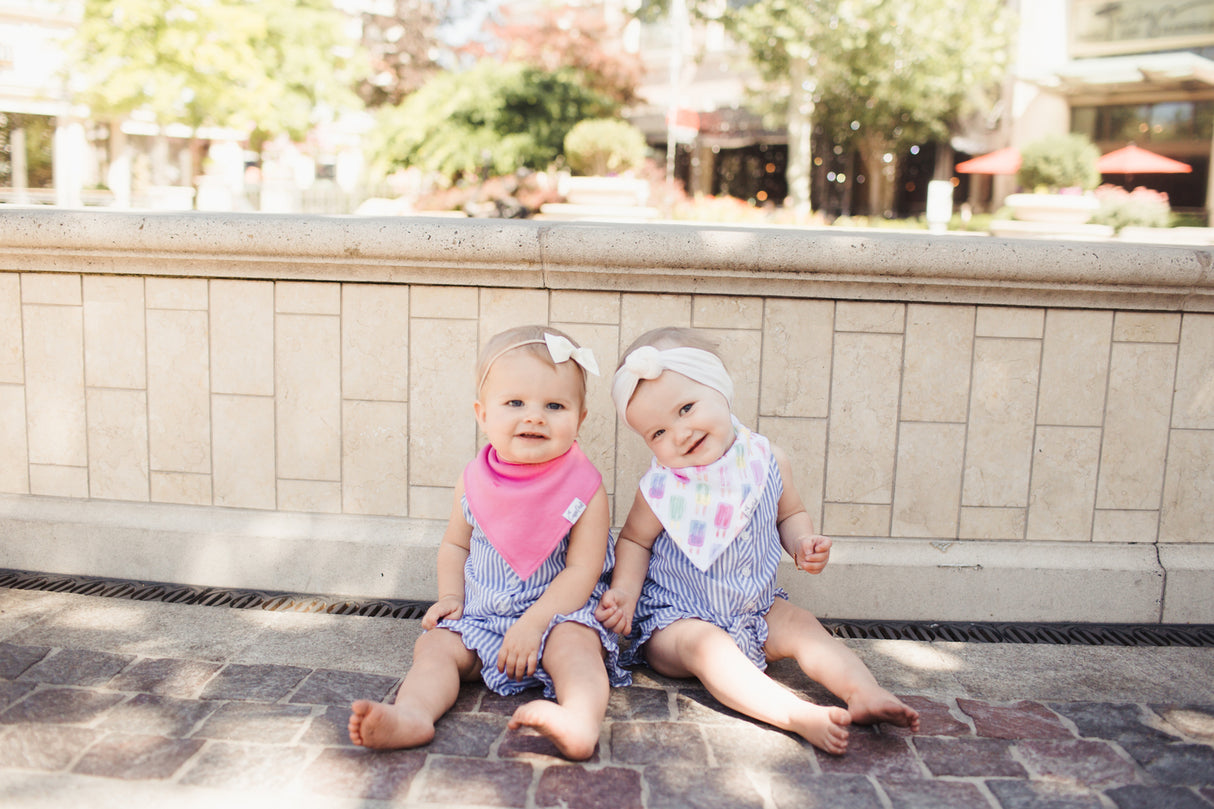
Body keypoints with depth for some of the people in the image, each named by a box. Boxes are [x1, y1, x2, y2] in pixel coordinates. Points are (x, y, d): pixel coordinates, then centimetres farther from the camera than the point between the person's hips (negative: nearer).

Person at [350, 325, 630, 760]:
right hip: (480, 615, 5)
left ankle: (582, 719, -56)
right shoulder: (473, 482, 2)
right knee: (435, 644, -17)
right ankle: (413, 713, -41)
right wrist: (450, 594, 0)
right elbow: (455, 544, 18)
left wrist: (531, 625, -22)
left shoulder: (584, 488, -11)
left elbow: (582, 570, -14)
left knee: (574, 643, -32)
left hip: (558, 611, -4)